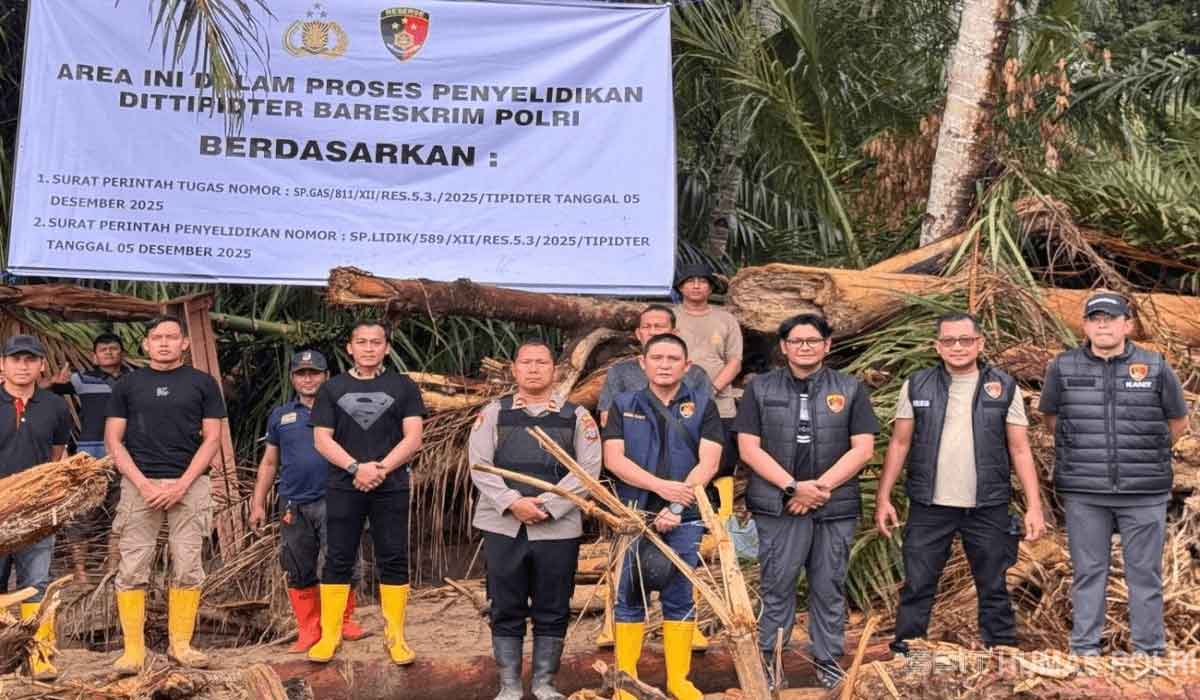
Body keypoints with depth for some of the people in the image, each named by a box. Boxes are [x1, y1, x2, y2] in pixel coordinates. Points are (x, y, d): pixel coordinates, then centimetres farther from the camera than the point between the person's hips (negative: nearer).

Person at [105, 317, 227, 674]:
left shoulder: (203, 383, 7)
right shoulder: (128, 385, 10)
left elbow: (212, 439, 3)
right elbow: (113, 440, 5)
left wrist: (182, 484, -8)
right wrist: (143, 484, -8)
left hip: (189, 486, 0)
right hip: (139, 484, 1)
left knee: (187, 568, 0)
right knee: (132, 569, -3)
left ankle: (181, 644, 9)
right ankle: (133, 648, 1)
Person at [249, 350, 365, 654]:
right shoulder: (280, 416, 16)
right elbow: (269, 462, 19)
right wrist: (258, 503, 13)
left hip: (334, 501, -3)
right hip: (295, 505, 3)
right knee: (299, 573, 6)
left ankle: (344, 621, 6)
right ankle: (309, 631, 15)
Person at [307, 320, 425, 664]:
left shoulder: (403, 387, 7)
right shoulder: (332, 388, 9)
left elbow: (413, 438, -1)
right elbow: (322, 440, 1)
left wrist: (381, 468, -14)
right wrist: (356, 467, -14)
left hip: (391, 488, 0)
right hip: (343, 488, 1)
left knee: (393, 561, 2)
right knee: (338, 561, 3)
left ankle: (395, 638, 8)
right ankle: (329, 636, 10)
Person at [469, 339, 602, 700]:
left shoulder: (577, 416, 7)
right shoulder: (493, 413, 8)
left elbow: (588, 469, -2)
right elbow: (479, 465, -1)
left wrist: (548, 504, -13)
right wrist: (513, 503, -15)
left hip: (559, 528, 0)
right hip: (503, 526, 0)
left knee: (553, 611, 6)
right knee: (506, 609, 5)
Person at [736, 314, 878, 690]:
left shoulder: (850, 389, 7)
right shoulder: (760, 388, 5)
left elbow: (863, 448, 0)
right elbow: (749, 448, -2)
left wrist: (821, 486, -11)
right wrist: (793, 487, -11)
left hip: (836, 508, 1)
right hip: (778, 506, -1)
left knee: (829, 588, 7)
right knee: (777, 587, 3)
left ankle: (828, 662, 18)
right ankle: (769, 662, 11)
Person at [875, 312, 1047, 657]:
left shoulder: (1004, 388, 3)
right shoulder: (917, 386, 5)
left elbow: (1020, 450, 2)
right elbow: (899, 443, 7)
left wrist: (1034, 506, -4)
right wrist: (883, 497, 2)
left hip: (987, 508, 0)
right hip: (929, 507, 0)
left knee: (994, 589, 8)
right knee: (917, 587, 4)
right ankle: (904, 652, 14)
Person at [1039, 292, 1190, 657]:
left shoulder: (1156, 368, 1)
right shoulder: (1063, 368, 3)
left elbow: (1178, 422, 13)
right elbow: (1051, 418, 16)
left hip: (1144, 493, 0)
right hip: (1084, 494, 1)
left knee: (1145, 573, 5)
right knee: (1089, 572, 6)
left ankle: (1150, 651, 14)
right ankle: (1085, 650, 14)